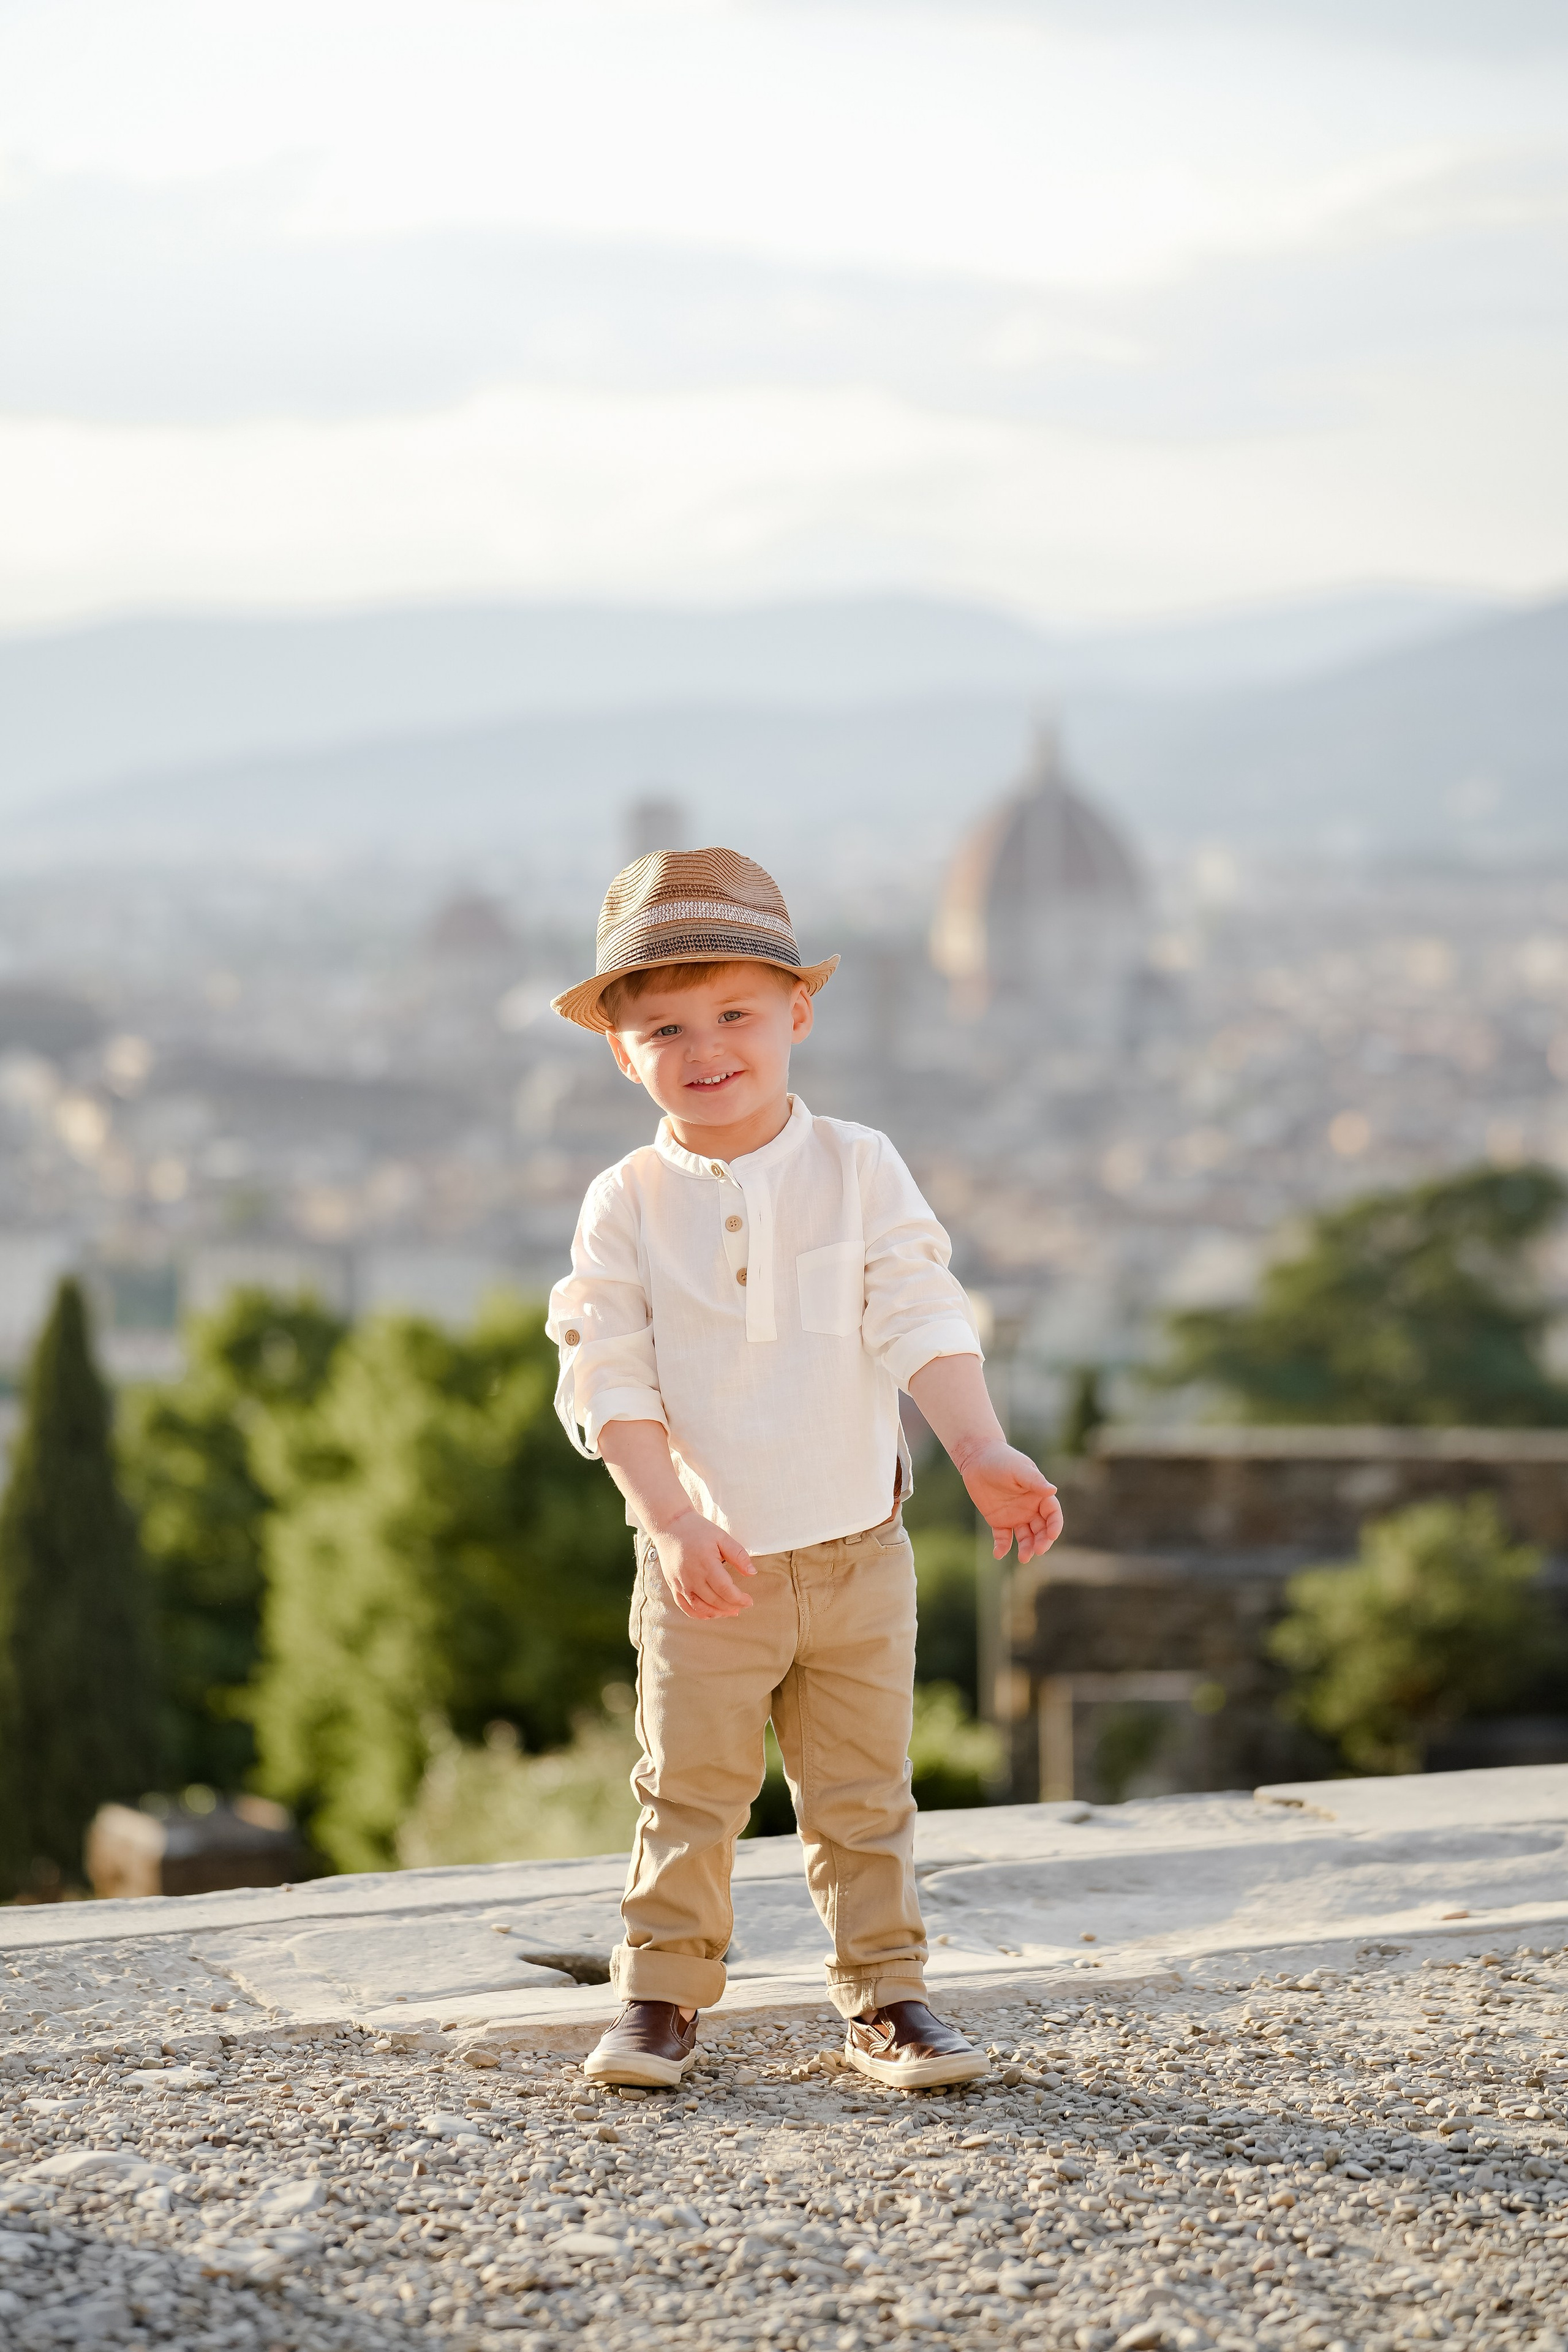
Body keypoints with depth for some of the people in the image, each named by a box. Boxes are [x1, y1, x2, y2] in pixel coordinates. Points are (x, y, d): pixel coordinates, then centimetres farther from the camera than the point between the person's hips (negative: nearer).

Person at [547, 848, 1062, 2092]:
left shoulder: (858, 1169, -3)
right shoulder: (627, 1205, -5)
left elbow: (922, 1321, -8)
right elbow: (612, 1379, -10)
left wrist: (983, 1451, -22)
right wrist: (673, 1522, -22)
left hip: (856, 1552, 1)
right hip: (706, 1561, -1)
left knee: (864, 1792, 9)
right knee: (689, 1789, 3)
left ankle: (886, 1994, 19)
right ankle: (661, 1994, 16)